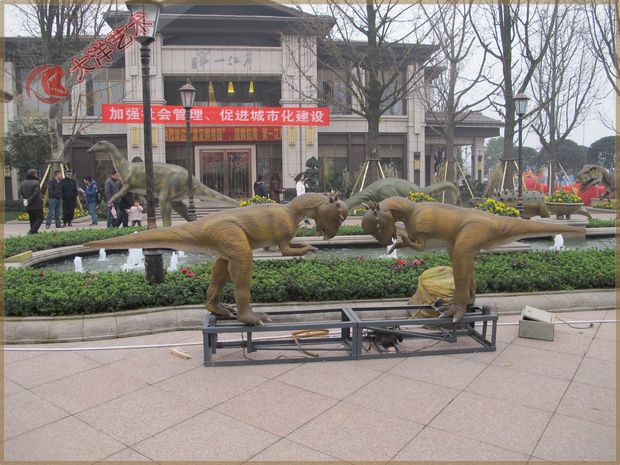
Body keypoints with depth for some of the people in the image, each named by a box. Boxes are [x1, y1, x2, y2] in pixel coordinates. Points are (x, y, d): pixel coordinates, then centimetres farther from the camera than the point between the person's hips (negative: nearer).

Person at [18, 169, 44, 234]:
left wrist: (23, 200, -8)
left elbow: (20, 193, 1)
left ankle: (34, 231, 17)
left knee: (32, 219, 16)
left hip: (28, 207, 7)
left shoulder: (23, 183, 8)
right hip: (37, 205, -7)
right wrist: (29, 200, -14)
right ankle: (32, 231, -14)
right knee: (39, 219, 0)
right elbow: (36, 194, -21)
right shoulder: (35, 183, -13)